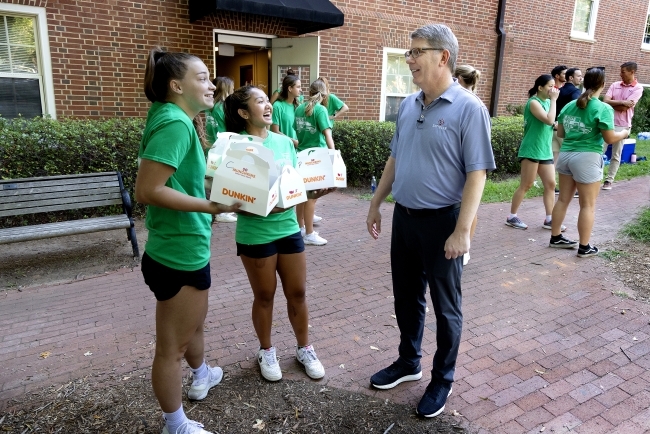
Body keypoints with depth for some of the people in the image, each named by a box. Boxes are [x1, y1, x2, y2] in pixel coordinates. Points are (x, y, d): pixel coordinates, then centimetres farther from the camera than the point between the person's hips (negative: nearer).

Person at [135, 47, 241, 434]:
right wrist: (210, 206, -29)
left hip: (185, 248, 10)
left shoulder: (175, 120, 9)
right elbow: (147, 190, -27)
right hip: (179, 254, -10)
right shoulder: (174, 123, -21)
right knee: (172, 347, 8)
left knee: (195, 325, 31)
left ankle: (202, 377, 55)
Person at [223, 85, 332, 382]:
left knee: (297, 292, 13)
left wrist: (314, 192, -10)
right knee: (264, 295, 11)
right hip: (255, 233, -4)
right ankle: (266, 351, 34)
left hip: (288, 228, 4)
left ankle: (304, 348, 33)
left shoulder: (284, 142, 4)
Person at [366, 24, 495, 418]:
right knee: (406, 298, 19)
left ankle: (443, 379, 31)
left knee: (445, 306, 11)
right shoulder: (408, 105, 7)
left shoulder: (469, 109, -13)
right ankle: (409, 362, 40)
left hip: (442, 222, -6)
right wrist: (376, 204, 15)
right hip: (404, 217, 6)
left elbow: (477, 174, -16)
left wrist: (462, 231, -21)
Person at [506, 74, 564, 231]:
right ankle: (512, 217, 8)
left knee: (550, 184, 5)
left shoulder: (547, 102, 13)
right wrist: (553, 100, -16)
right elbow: (549, 120, -25)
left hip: (545, 150, 8)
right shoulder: (534, 102, -12)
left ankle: (549, 220, 11)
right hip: (531, 150, -8)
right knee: (526, 185, -3)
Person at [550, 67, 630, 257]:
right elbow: (610, 138, -10)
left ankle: (555, 238, 24)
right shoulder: (603, 109, -11)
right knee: (588, 205, 4)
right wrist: (624, 133, 10)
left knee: (563, 199, 15)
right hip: (587, 158, -6)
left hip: (565, 154, 6)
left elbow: (560, 133, 12)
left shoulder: (569, 105, 7)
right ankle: (584, 247, 11)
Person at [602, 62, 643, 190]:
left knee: (616, 155, 6)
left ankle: (609, 180, 13)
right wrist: (621, 102, -15)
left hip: (622, 126, -2)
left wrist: (611, 103, -3)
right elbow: (605, 101, -6)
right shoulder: (615, 85, 6)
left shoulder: (638, 88, -4)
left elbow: (624, 108, -14)